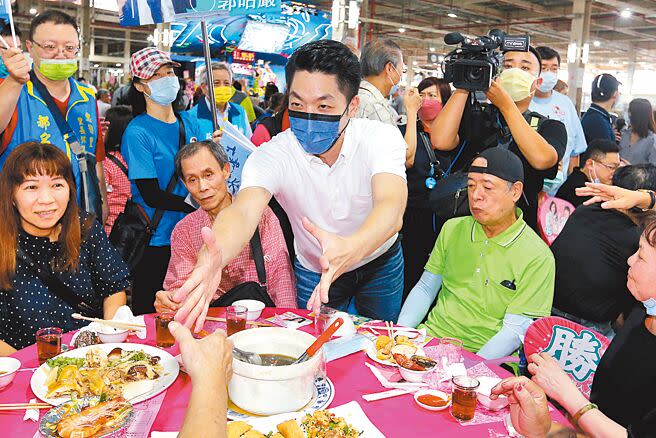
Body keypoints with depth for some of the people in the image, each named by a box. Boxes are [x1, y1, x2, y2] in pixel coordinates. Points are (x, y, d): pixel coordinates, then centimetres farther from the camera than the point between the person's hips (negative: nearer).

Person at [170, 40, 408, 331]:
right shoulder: (271, 156, -26)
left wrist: (351, 248, -67)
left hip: (380, 260, 1)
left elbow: (391, 208, -44)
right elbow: (244, 211, -43)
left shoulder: (382, 138, -27)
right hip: (313, 271, -1)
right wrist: (214, 257, -67)